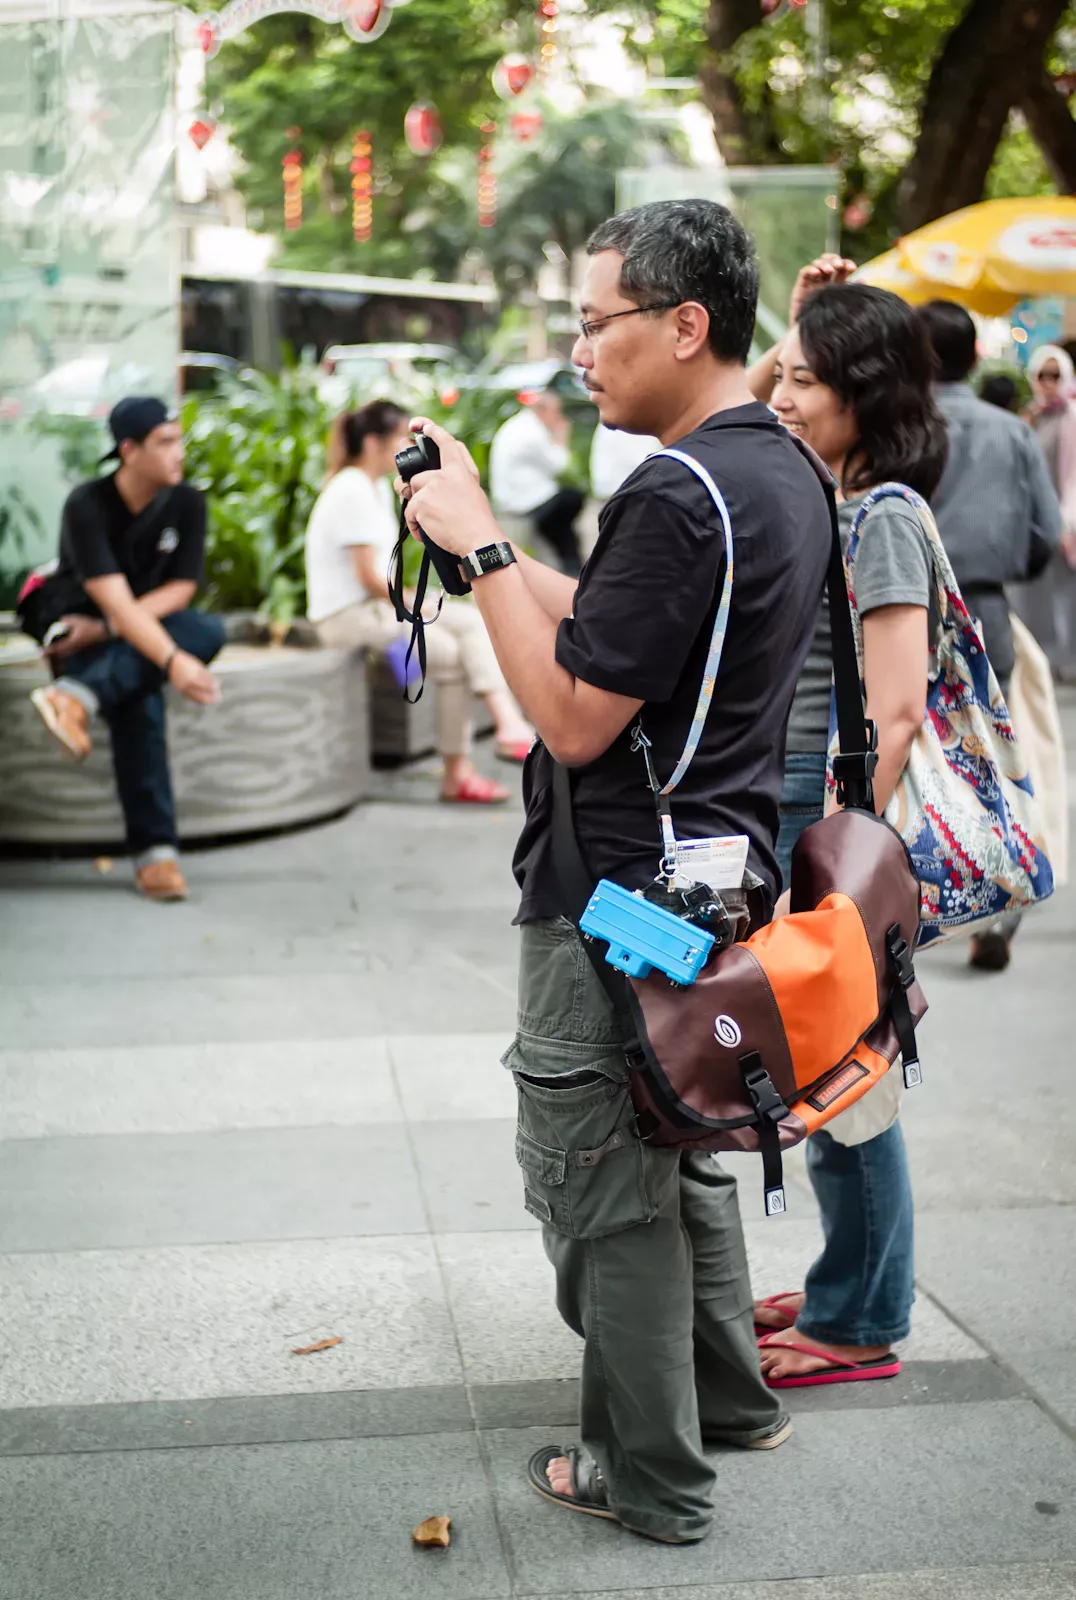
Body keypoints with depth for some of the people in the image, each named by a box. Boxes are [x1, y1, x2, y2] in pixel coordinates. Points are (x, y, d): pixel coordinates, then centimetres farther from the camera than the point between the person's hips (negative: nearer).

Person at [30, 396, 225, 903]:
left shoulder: (186, 504, -7)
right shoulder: (87, 506, -21)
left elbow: (180, 590, -8)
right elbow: (114, 600, -31)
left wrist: (105, 629, -21)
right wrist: (172, 661, -45)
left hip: (148, 631, 4)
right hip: (82, 638, -4)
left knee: (209, 631, -29)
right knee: (139, 707, -34)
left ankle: (77, 698, -39)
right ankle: (155, 852, -33)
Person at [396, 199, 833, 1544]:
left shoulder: (678, 495, -23)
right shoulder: (785, 472, 9)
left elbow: (574, 717, -22)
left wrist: (480, 548, -16)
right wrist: (487, 542, 9)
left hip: (621, 905, -10)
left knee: (596, 1180, 4)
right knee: (680, 1148, 24)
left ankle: (651, 1475, 18)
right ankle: (730, 1397, 38)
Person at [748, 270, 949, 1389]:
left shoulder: (884, 519, -15)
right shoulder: (823, 501, 11)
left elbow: (896, 708, -21)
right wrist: (803, 330, 18)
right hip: (783, 818, 9)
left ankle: (859, 1325, 16)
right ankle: (848, 1288, 31)